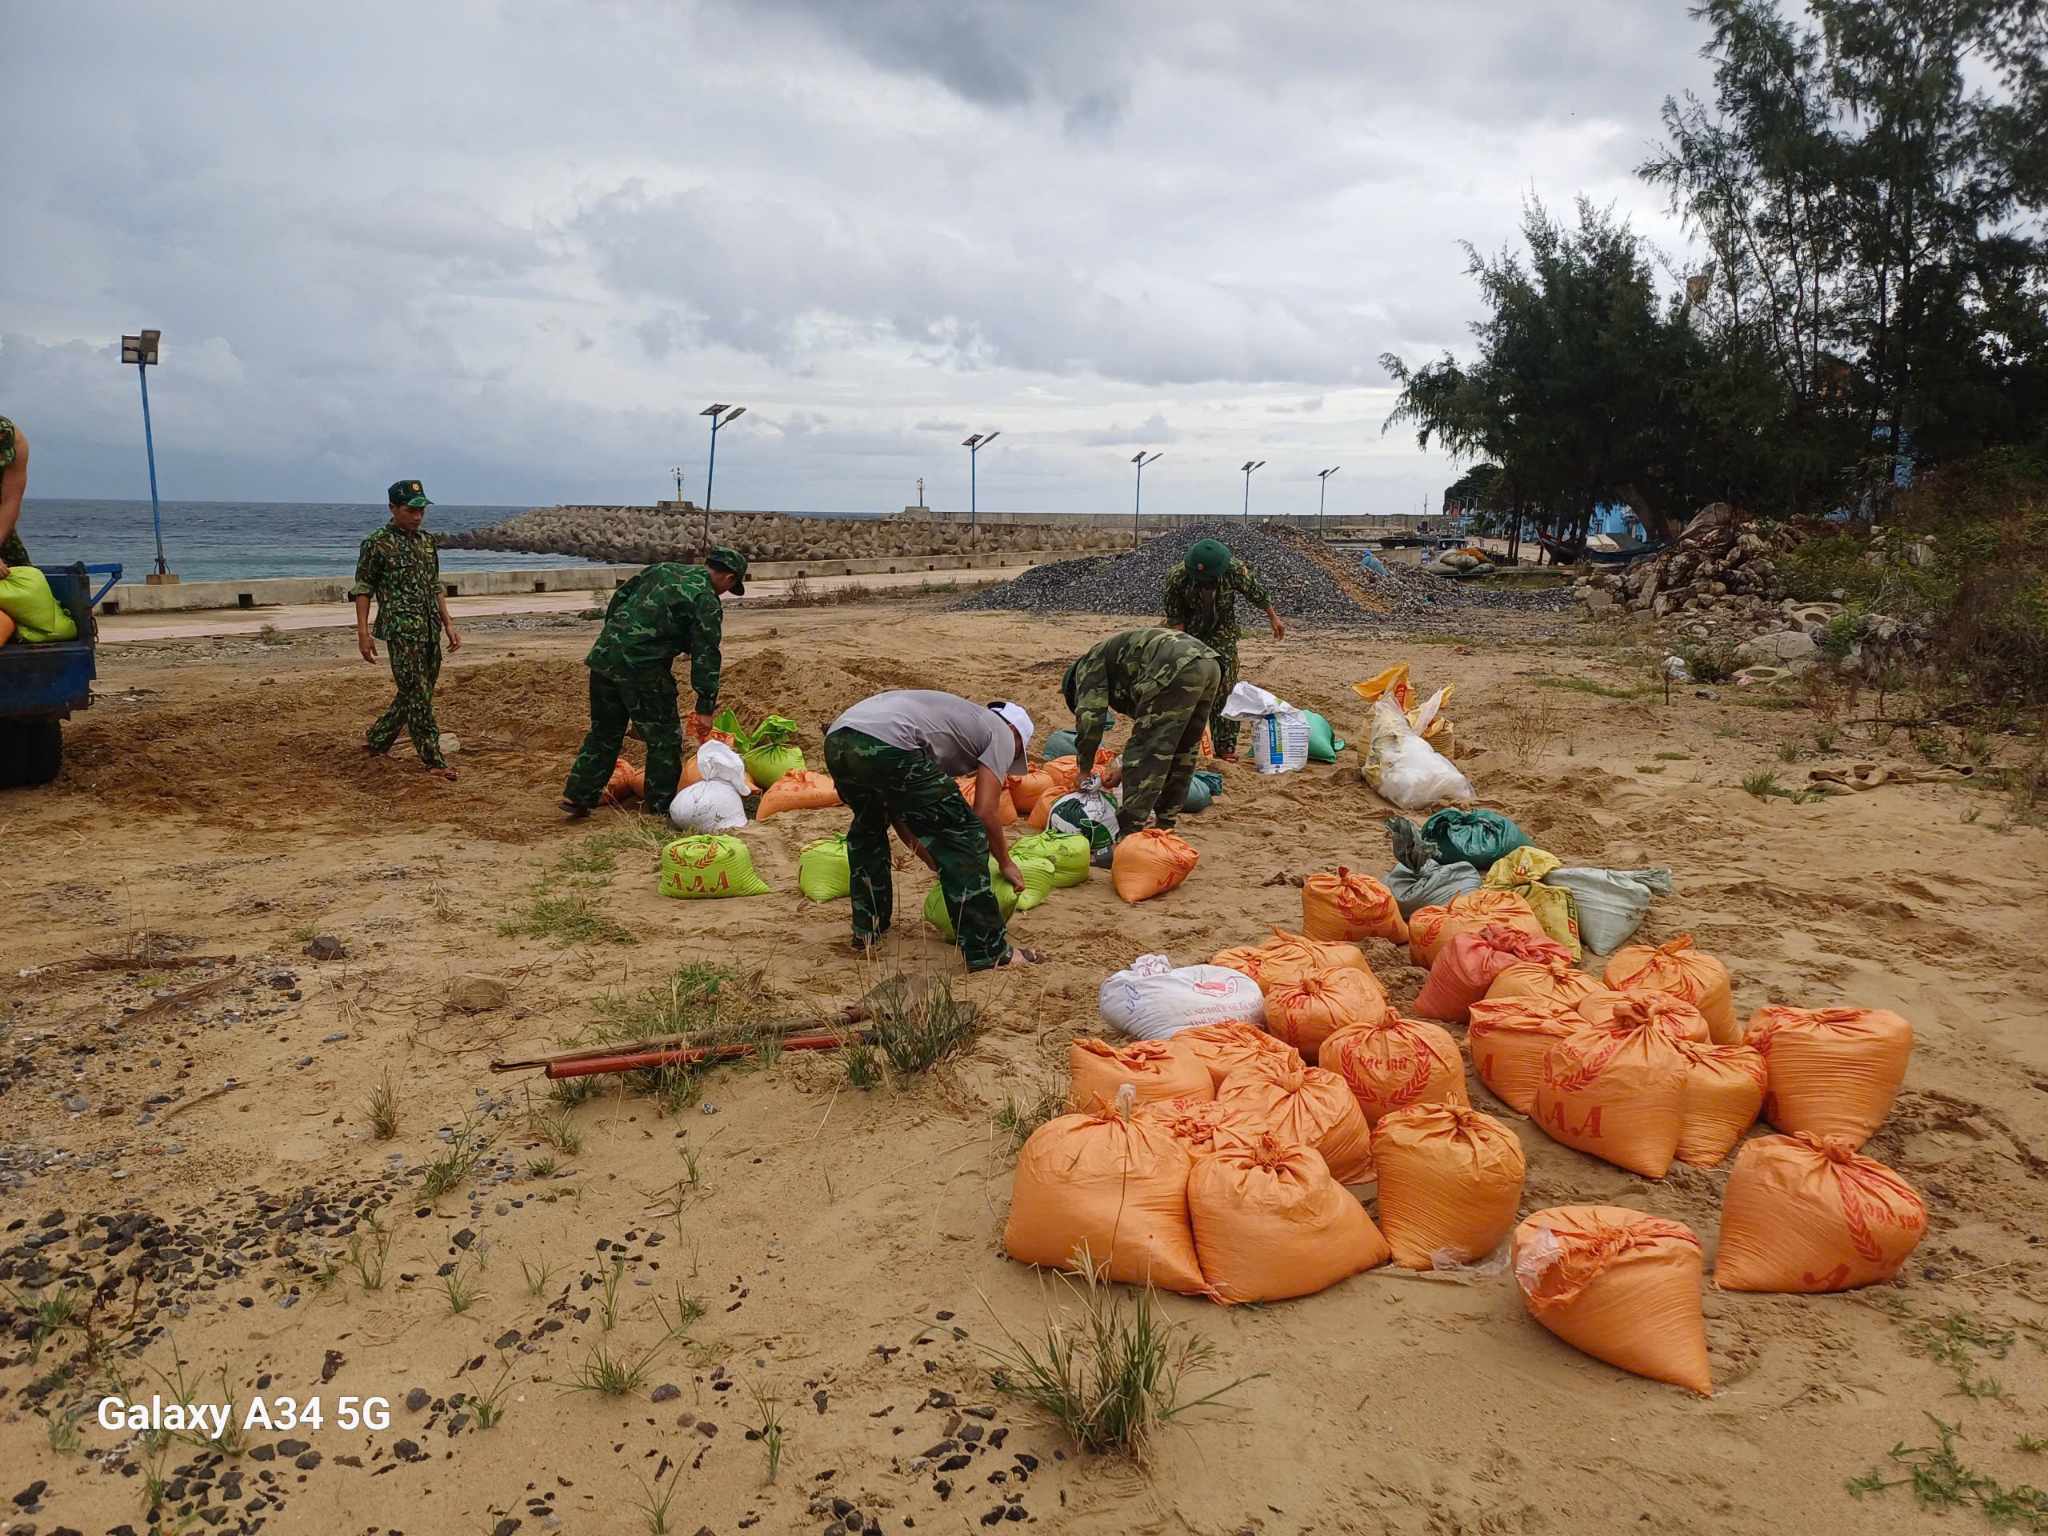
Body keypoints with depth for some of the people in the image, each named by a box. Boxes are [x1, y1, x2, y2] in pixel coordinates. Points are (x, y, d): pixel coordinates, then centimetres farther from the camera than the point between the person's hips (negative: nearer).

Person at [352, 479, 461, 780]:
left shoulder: (427, 541, 14)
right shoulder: (377, 544, -5)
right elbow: (362, 589, -4)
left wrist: (448, 624, 14)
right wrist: (363, 633, -10)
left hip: (431, 631, 7)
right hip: (401, 630, -7)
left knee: (415, 693, 13)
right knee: (417, 695, -7)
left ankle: (377, 739, 31)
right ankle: (433, 760, -4)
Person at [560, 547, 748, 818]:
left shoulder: (663, 569, 17)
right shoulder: (708, 603, -5)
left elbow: (618, 599, 22)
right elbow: (706, 656, -8)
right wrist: (705, 708, -6)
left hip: (604, 655, 7)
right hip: (642, 668, -7)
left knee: (605, 732, 20)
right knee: (664, 738, 8)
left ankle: (577, 796, 22)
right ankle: (660, 809, 14)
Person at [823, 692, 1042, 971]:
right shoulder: (1001, 733, 20)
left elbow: (898, 811, 37)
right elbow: (985, 812, 8)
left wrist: (936, 864, 40)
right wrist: (1006, 864, 24)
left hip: (836, 740, 8)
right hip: (887, 746, -8)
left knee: (868, 827, 36)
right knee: (964, 835, 6)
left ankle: (866, 932, 39)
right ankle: (989, 953, 8)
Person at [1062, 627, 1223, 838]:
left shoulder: (1091, 664, 17)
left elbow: (1089, 716, 2)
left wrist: (1083, 770, 12)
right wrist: (1124, 770, 37)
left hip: (1179, 668, -9)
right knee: (1183, 753, 21)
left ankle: (1128, 833, -2)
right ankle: (1164, 826, 29)